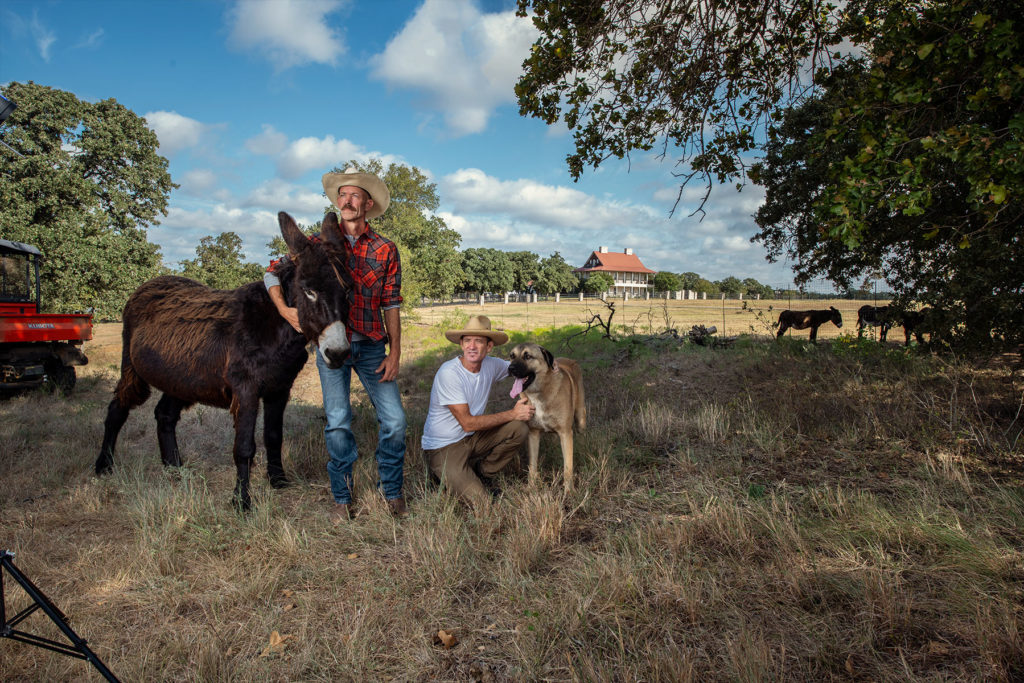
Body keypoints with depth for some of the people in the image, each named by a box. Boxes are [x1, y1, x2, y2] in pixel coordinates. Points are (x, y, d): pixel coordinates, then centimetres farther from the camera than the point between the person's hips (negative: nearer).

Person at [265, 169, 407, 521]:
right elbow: (273, 272, 9)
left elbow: (391, 306, 4)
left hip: (372, 346, 1)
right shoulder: (318, 243, 4)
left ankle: (392, 491, 18)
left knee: (394, 419, -3)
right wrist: (284, 309, -9)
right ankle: (342, 498, 19)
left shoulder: (385, 250, 4)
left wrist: (395, 353, -2)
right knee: (338, 423, 2)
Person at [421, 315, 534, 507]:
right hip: (443, 447, -6)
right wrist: (512, 414, -19)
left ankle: (480, 474, 5)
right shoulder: (448, 373, -24)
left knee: (519, 428, -14)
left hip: (471, 438, 6)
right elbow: (468, 423, -23)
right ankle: (445, 474, 10)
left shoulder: (491, 365, -5)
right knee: (479, 501, -20)